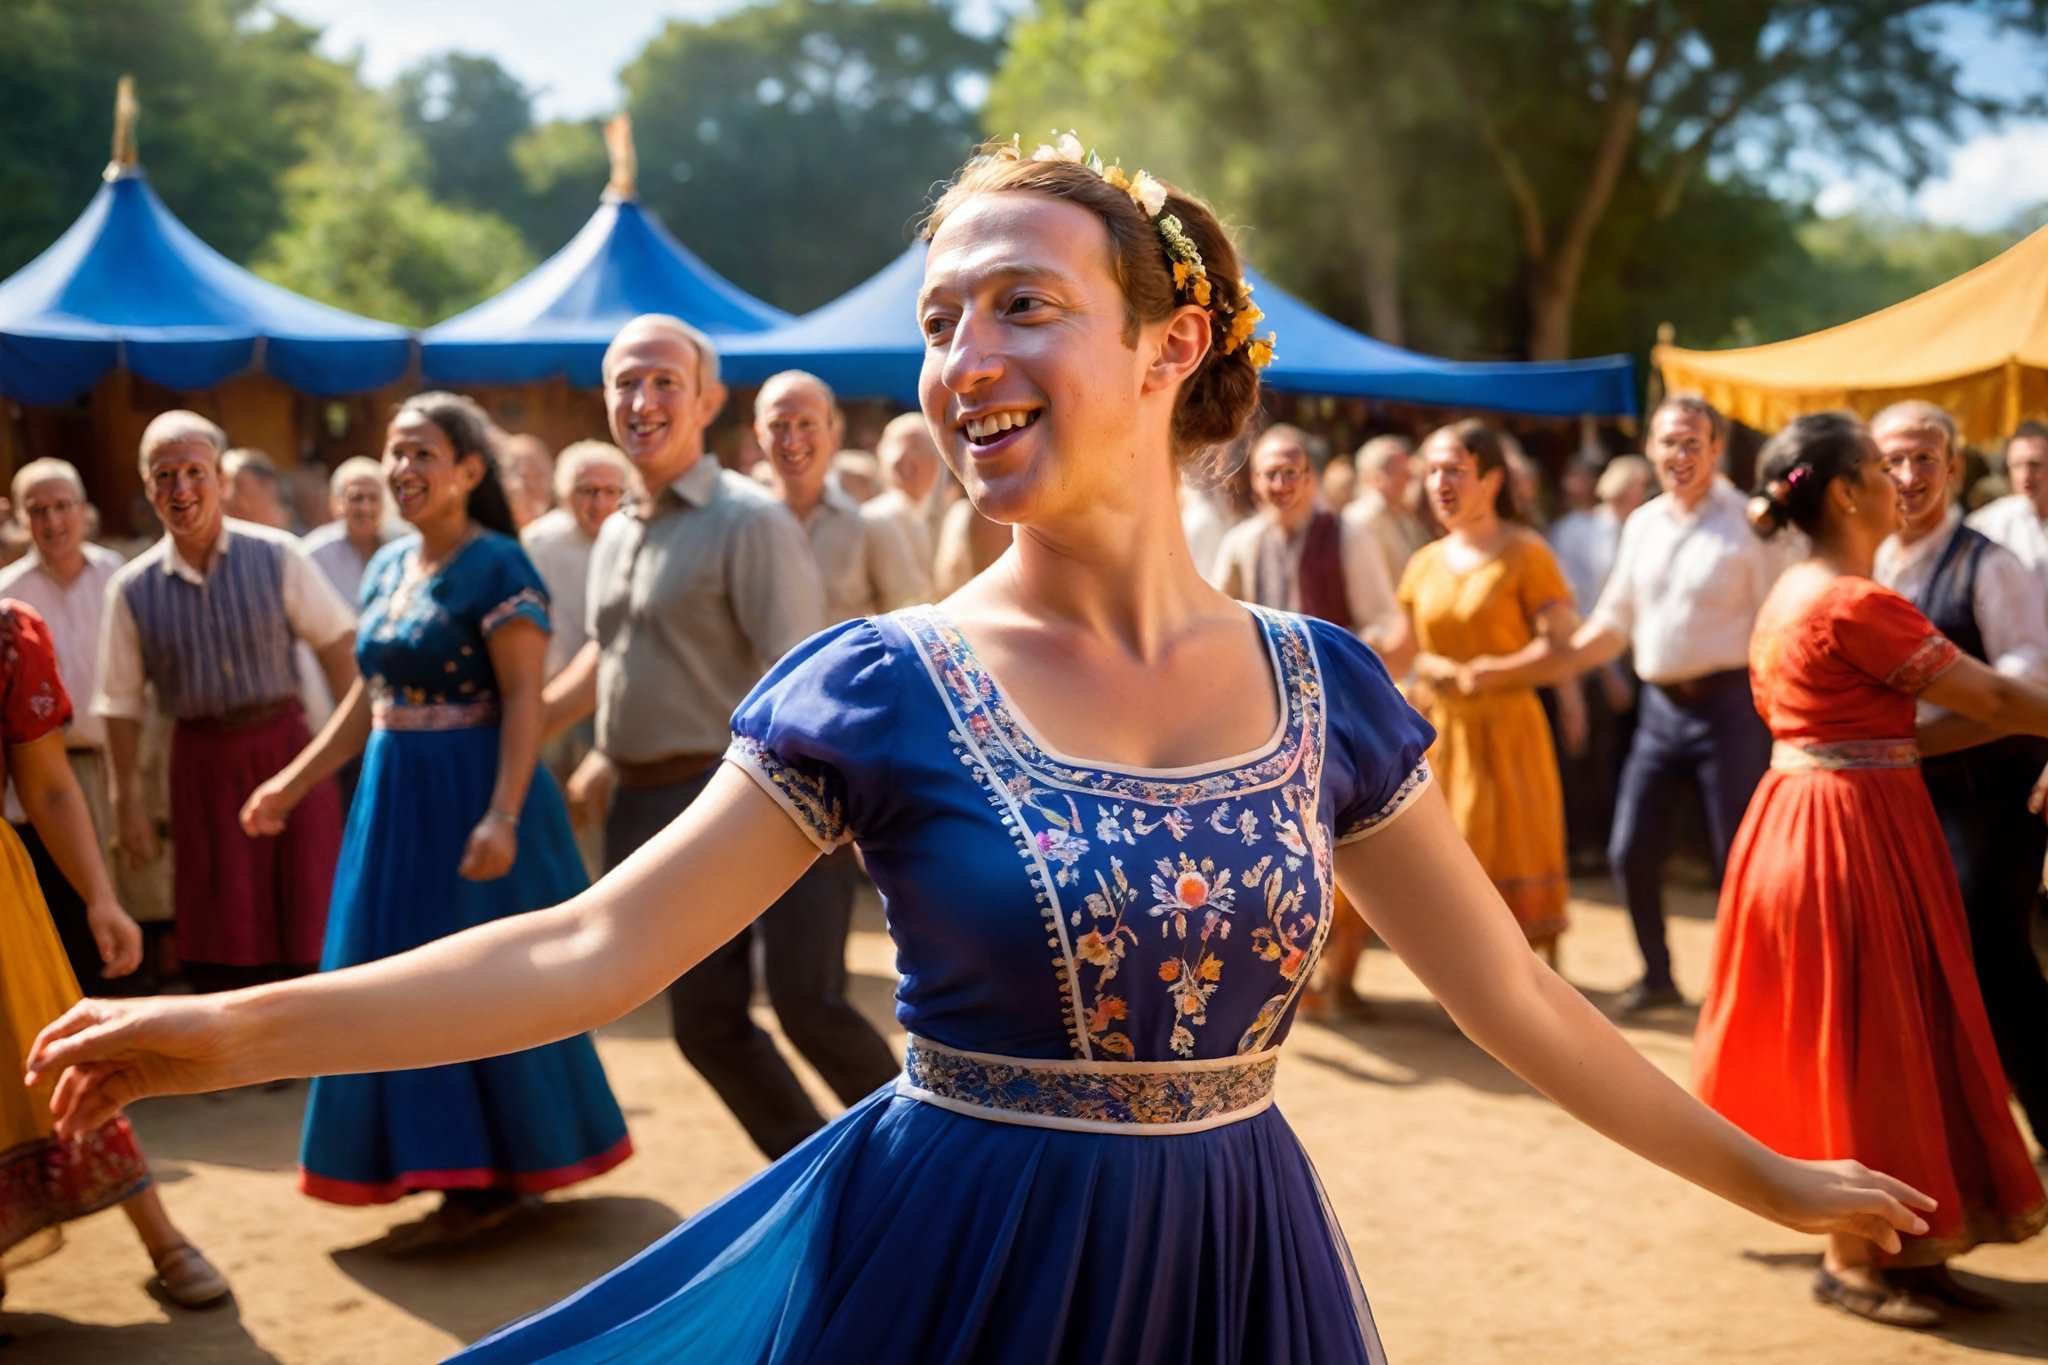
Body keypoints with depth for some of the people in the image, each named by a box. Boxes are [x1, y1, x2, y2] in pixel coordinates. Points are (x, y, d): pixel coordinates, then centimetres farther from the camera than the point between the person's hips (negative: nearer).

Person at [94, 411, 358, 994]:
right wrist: (127, 800, 3)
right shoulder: (132, 588, -1)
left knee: (311, 921, 3)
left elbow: (337, 644, -2)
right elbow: (122, 703, 5)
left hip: (286, 746, -1)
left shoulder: (277, 556, -5)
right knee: (220, 946, 6)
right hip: (202, 762, 1)